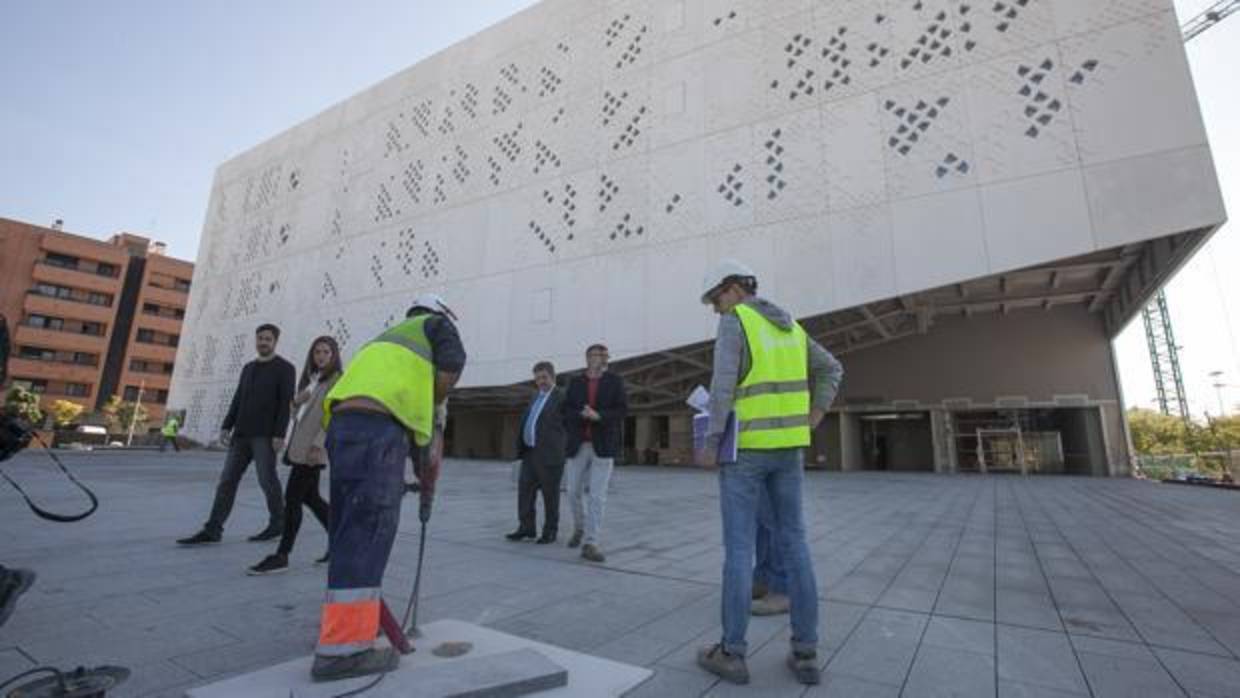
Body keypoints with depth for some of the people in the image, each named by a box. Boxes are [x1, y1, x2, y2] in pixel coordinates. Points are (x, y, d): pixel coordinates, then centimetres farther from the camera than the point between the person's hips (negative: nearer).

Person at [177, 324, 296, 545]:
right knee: (228, 479, 0)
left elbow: (286, 403, -12)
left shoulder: (285, 368, -4)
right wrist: (226, 427, 5)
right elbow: (238, 401, 17)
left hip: (266, 434, -7)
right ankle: (212, 530, 1)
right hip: (243, 434, 7)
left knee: (267, 480, -4)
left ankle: (277, 523, 10)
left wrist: (280, 435, -19)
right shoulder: (249, 368, 18)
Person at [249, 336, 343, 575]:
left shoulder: (337, 379, -5)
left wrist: (317, 444, -22)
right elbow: (299, 407, 18)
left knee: (292, 498, -8)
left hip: (313, 447, -9)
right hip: (301, 446, 9)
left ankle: (281, 556, -2)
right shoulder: (315, 379, 20)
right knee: (310, 497, 12)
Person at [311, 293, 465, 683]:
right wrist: (437, 406, 13)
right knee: (366, 534, -9)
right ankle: (342, 648, -7)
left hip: (342, 421, 8)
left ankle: (345, 616, 29)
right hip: (376, 426, -8)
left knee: (350, 531, 17)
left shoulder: (389, 338, 37)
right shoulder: (436, 325, 18)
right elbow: (452, 365, -4)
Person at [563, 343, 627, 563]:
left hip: (604, 446, -2)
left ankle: (591, 544, -3)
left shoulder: (615, 381, 3)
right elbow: (567, 412, 1)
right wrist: (582, 415, -20)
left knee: (597, 496, -8)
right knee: (574, 492, 9)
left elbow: (622, 411, -5)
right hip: (578, 445, 2)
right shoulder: (575, 382, 8)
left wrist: (598, 416, -20)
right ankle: (580, 528, 36)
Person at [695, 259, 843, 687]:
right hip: (788, 447, 7)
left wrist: (711, 444, -13)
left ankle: (731, 653, 8)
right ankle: (805, 653, 13)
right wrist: (813, 416, 15)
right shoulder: (787, 326, 15)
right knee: (793, 544, 9)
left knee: (738, 546, 0)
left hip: (746, 447, -7)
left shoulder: (734, 322, -9)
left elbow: (723, 387, -19)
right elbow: (832, 370, 22)